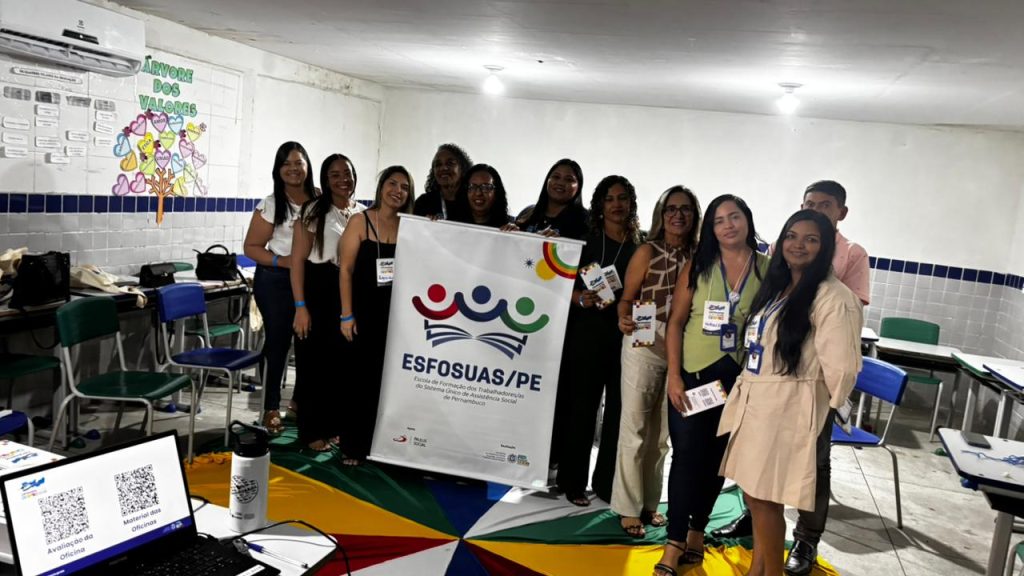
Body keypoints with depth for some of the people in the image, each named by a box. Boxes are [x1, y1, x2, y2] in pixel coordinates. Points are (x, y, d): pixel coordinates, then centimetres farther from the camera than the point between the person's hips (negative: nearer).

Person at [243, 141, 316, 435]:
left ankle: (300, 399, 26)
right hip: (276, 281, -3)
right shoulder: (270, 205, -6)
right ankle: (271, 407, 17)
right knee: (278, 341, 3)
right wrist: (280, 261, -20)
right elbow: (251, 247, -5)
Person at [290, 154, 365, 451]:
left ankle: (333, 424, 27)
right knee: (314, 362, 3)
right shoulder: (314, 211, -4)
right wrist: (300, 306, -14)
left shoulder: (363, 213, 8)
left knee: (344, 362, 10)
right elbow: (298, 260, -8)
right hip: (318, 292, -4)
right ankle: (312, 431, 17)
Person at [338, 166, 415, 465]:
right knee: (362, 375, 2)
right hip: (365, 312, -3)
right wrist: (347, 314, -10)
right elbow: (346, 269, -6)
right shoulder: (360, 221, -3)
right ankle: (352, 445, 14)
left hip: (397, 313, 3)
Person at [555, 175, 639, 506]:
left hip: (627, 337, 1)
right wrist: (581, 298, -15)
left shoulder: (642, 246, 7)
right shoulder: (586, 240, 6)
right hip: (587, 333, -1)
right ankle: (574, 482, 14)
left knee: (618, 411, 4)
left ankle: (607, 483, 17)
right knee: (581, 408, 3)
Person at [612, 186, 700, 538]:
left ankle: (649, 502, 27)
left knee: (662, 431, 13)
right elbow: (627, 298, -6)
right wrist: (624, 320, -26)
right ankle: (629, 507, 13)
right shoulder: (648, 252, -5)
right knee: (635, 428, 1)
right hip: (644, 345, -3)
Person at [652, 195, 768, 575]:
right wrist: (674, 375, -9)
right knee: (687, 456, -1)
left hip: (740, 379, 1)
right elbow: (675, 322, -2)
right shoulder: (698, 266, 0)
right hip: (693, 374, -1)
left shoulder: (768, 269, -1)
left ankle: (696, 532, 28)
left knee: (716, 458, 12)